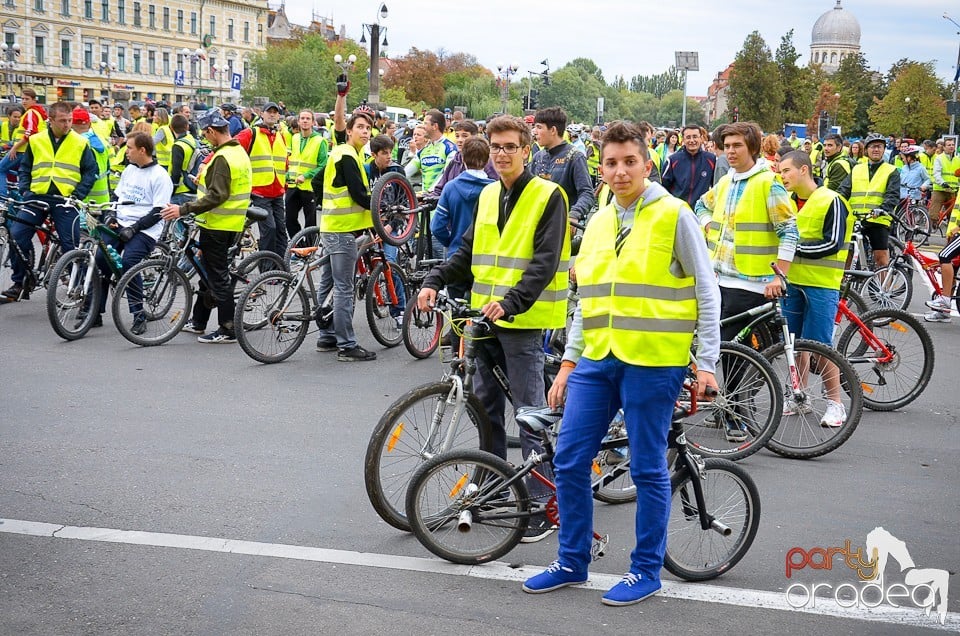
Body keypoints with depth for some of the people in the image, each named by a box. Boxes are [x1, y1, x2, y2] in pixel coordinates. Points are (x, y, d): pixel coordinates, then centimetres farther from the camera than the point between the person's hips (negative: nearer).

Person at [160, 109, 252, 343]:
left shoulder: (223, 158, -20)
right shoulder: (240, 152, 11)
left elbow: (216, 196, -26)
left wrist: (183, 209, -26)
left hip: (218, 225, -10)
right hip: (232, 223, 10)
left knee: (217, 275, -3)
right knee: (208, 271, 19)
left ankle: (228, 329, 1)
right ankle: (198, 321, 30)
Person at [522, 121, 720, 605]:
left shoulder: (674, 215, -5)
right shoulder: (598, 224, 13)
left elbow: (706, 292, -3)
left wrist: (706, 363, -7)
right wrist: (568, 362, 14)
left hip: (652, 362, -6)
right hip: (598, 359, 6)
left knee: (648, 469, 2)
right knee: (569, 460, 6)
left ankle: (646, 570, 17)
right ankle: (572, 561, 21)